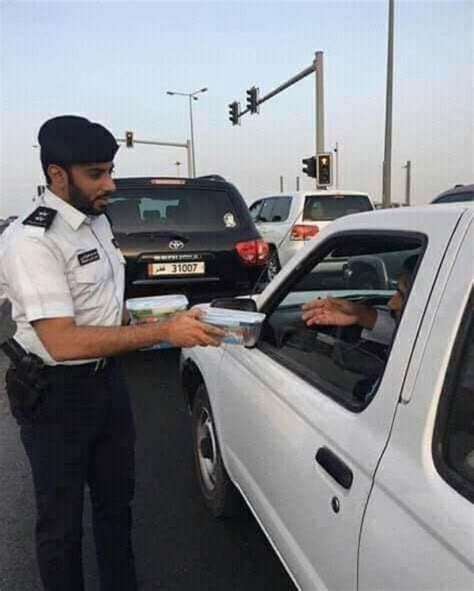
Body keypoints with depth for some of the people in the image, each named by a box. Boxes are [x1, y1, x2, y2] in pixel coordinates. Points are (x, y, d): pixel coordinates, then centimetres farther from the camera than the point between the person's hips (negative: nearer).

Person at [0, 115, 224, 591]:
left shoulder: (97, 219, 4)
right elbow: (63, 342, -30)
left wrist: (133, 325, 7)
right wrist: (162, 331, -30)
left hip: (107, 377, 8)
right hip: (55, 394, -8)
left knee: (116, 500, 23)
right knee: (61, 520, 13)